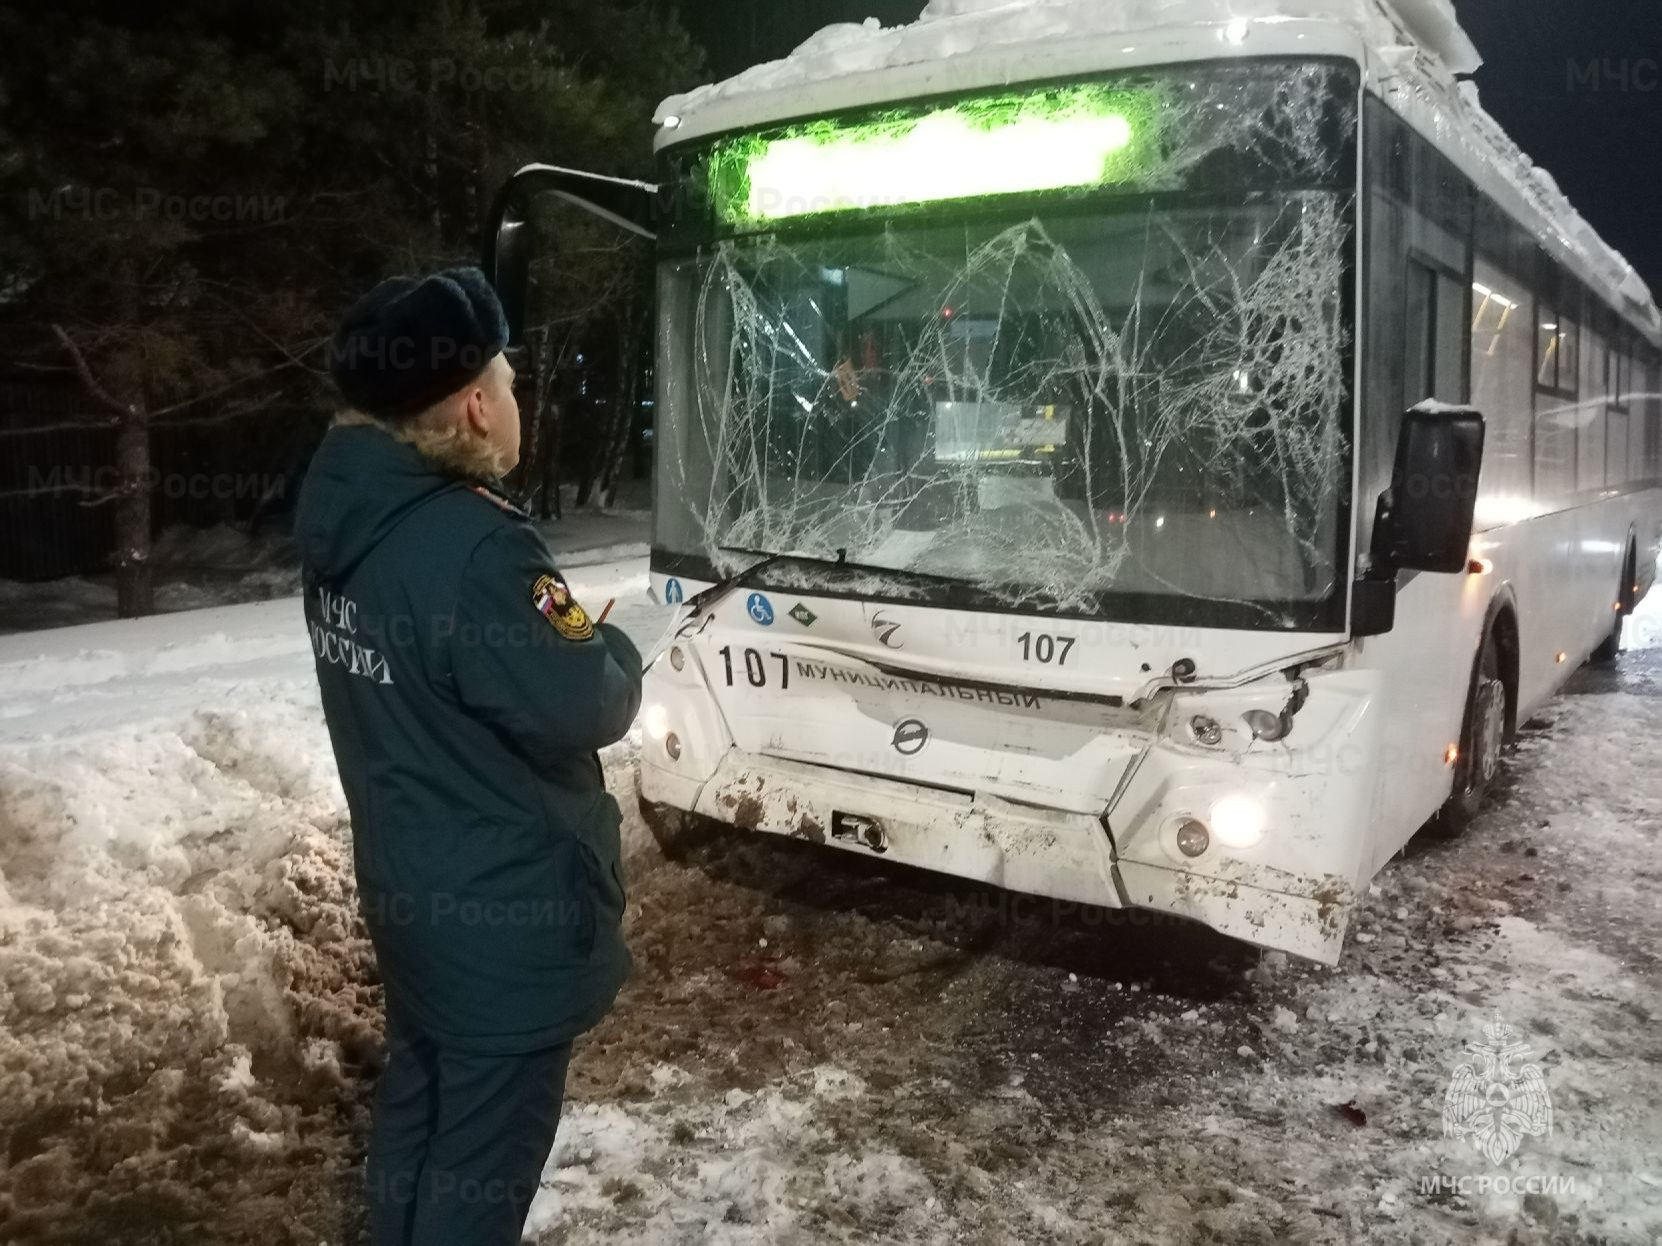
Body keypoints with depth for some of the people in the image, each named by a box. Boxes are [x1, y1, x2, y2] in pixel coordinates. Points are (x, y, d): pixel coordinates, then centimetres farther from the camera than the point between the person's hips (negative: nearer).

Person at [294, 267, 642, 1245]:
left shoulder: (349, 517, 0)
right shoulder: (474, 545, -28)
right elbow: (581, 710, -24)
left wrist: (565, 636, 1)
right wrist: (613, 648, -5)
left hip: (412, 887, 9)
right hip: (504, 913, -8)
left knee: (420, 1099, 26)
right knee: (484, 1150, 10)